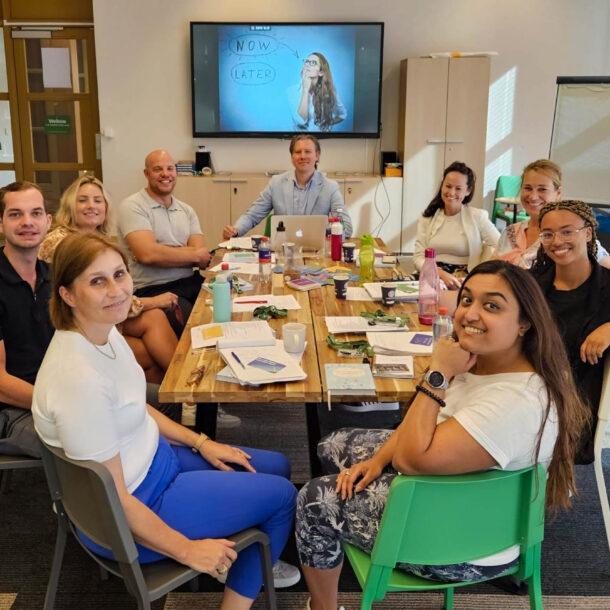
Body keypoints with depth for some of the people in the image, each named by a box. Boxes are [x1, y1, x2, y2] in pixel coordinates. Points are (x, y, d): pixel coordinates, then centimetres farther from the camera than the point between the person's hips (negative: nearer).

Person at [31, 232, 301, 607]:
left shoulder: (104, 331, -6)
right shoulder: (79, 379, -35)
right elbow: (114, 499, -27)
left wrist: (200, 442, 6)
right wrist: (188, 550, -16)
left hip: (154, 456, 9)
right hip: (130, 517, -8)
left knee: (278, 466, 16)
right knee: (282, 495, 2)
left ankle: (244, 564, 37)